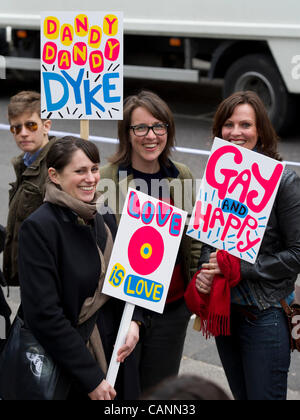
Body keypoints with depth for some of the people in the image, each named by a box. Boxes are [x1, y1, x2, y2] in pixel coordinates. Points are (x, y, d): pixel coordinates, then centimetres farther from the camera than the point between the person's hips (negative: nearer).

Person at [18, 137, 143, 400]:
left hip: (115, 350, 6)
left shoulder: (105, 217, 4)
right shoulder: (39, 227, -17)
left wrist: (133, 321, -6)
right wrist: (91, 378, -19)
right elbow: (43, 313, -20)